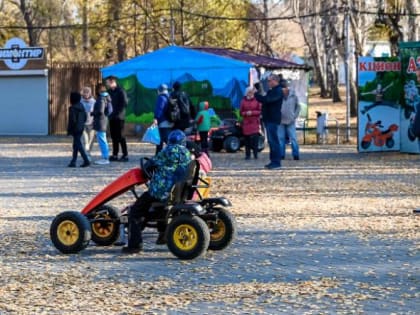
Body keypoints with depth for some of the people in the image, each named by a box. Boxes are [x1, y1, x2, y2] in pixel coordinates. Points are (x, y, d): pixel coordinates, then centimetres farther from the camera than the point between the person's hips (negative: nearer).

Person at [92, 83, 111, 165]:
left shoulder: (101, 99, -18)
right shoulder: (105, 98, 12)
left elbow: (100, 111, -24)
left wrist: (92, 113, -8)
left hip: (100, 122, -10)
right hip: (103, 121, 10)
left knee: (102, 140, -7)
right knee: (103, 140, 16)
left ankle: (105, 158, -6)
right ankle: (105, 158, 22)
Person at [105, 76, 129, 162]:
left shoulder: (120, 91, -8)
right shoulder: (109, 91, 13)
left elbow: (125, 103, -13)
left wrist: (117, 112, -15)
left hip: (119, 117, -7)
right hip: (112, 117, 7)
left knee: (120, 136, -6)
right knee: (114, 136, 8)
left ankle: (125, 155, -3)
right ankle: (115, 155, 13)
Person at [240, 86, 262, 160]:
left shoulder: (257, 100, 2)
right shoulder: (243, 101, 8)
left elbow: (260, 111, 0)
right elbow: (241, 112, 9)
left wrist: (252, 112, -13)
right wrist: (246, 113, -11)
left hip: (255, 122, -2)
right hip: (246, 122, 2)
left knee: (254, 138, -11)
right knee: (247, 139, 0)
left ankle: (255, 154, -5)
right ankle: (247, 155, 6)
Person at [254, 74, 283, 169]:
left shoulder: (278, 91, -13)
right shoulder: (272, 90, 19)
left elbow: (266, 100, -24)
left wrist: (257, 95, -12)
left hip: (273, 119, -10)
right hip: (269, 119, 10)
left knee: (273, 141, -10)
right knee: (272, 141, 12)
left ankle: (276, 162, -9)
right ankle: (274, 161, 16)